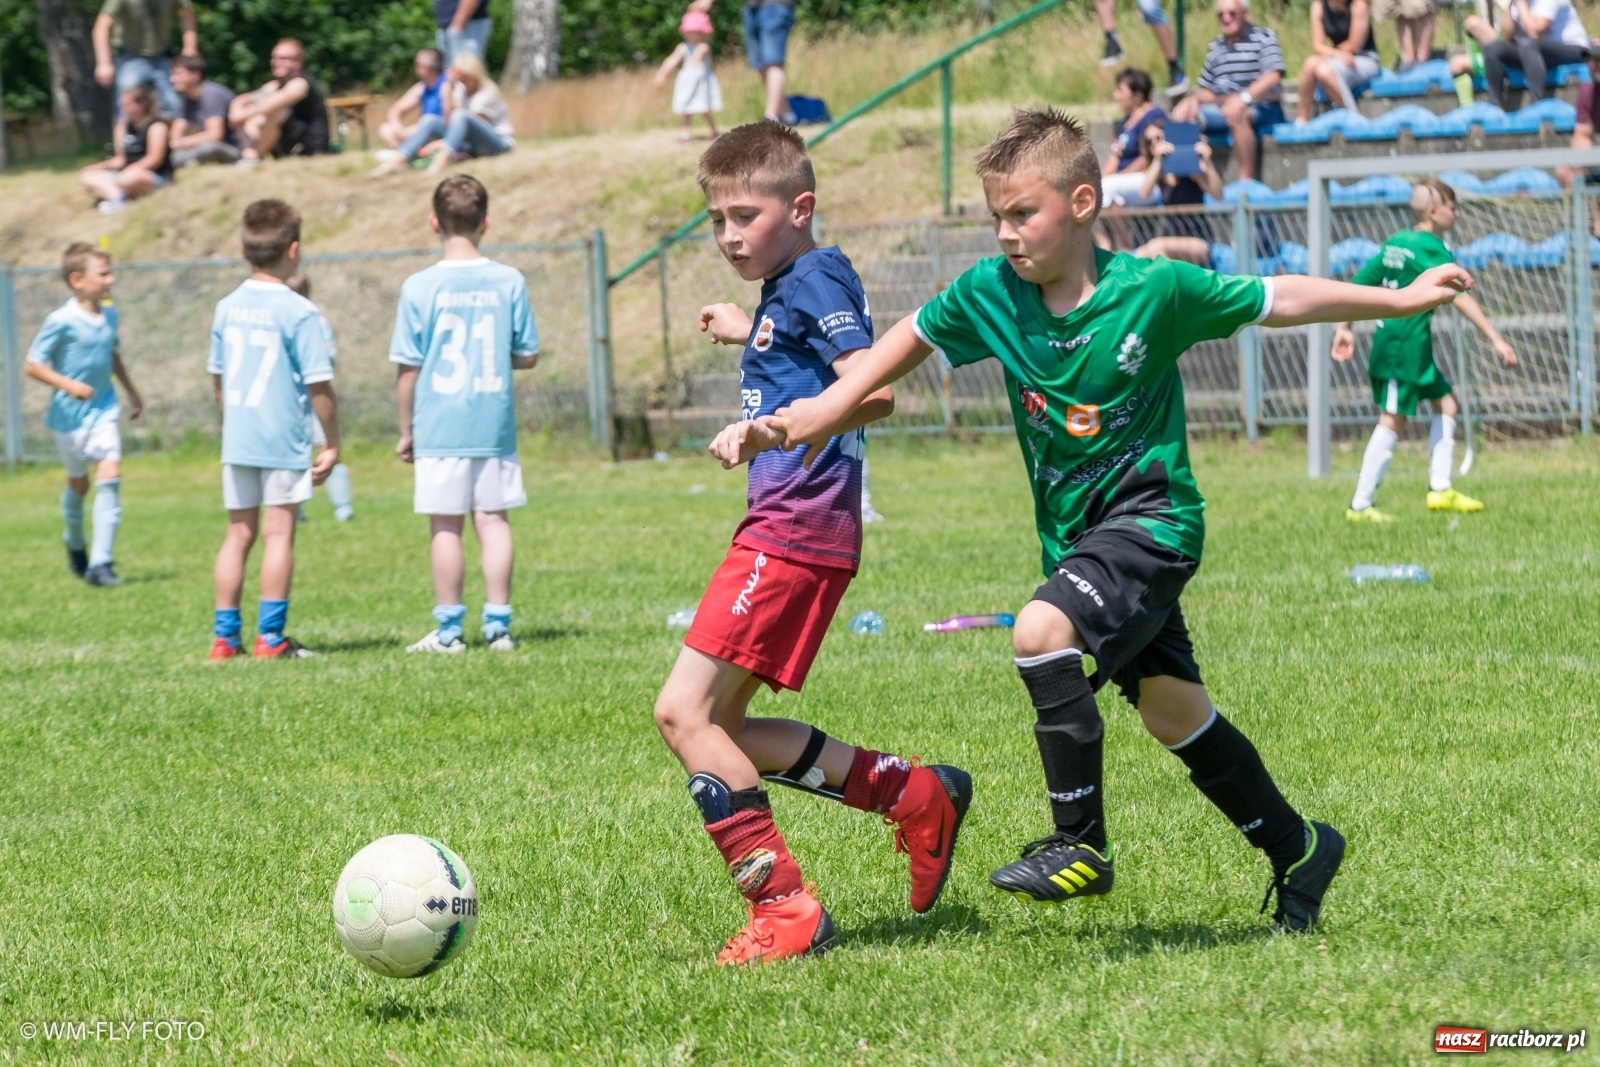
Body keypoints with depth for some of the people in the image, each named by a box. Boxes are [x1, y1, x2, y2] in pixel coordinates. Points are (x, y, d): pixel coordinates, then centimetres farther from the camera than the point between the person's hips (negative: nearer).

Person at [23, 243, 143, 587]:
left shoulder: (108, 316, 2)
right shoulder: (61, 321, -18)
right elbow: (33, 364, -15)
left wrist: (131, 390, 23)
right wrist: (68, 385, -27)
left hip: (104, 410, 4)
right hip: (69, 415, -4)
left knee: (110, 476, -12)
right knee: (78, 483, 13)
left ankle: (100, 562, -13)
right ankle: (75, 543, 42)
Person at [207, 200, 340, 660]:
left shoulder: (227, 308, 5)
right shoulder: (298, 312, -13)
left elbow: (218, 380, 13)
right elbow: (319, 387, -13)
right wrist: (332, 445, -4)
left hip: (237, 443, 5)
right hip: (284, 443, -5)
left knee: (238, 535, 12)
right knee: (279, 535, 0)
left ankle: (225, 635, 13)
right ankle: (270, 637, -1)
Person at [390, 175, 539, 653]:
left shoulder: (420, 287, -7)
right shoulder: (509, 282, -2)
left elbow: (408, 368, -5)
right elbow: (527, 356, 4)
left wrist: (406, 431, 4)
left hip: (439, 428, -2)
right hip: (495, 425, 2)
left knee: (446, 526, 3)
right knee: (493, 520, 7)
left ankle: (449, 629, 7)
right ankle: (498, 624, 8)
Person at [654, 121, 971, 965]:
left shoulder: (816, 277, -9)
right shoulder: (784, 291, 20)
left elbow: (873, 389, -23)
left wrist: (773, 432, -32)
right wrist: (750, 336, 41)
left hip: (797, 531, -10)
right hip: (780, 527, 10)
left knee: (685, 712, -14)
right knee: (721, 728, 11)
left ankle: (784, 908, -14)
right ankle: (918, 797, 18)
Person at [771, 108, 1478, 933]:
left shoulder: (1154, 290, -16)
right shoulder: (989, 293, -6)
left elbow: (1275, 301, -4)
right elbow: (912, 338, 13)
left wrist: (1402, 300, -1)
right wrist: (830, 407, 5)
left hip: (1151, 517, -6)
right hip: (1074, 531, 6)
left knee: (1042, 630, -28)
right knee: (1172, 711, 12)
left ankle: (1081, 844, -17)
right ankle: (1297, 849, 30)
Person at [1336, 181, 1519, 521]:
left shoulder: (1395, 242, 12)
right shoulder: (1431, 248, -14)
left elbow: (1360, 284, 14)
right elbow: (1460, 297, -20)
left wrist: (1344, 328, 20)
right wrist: (1496, 340, -21)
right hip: (1405, 347, -10)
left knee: (1446, 404, 15)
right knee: (1393, 421, -7)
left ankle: (1440, 489, 14)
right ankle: (1361, 506, -6)